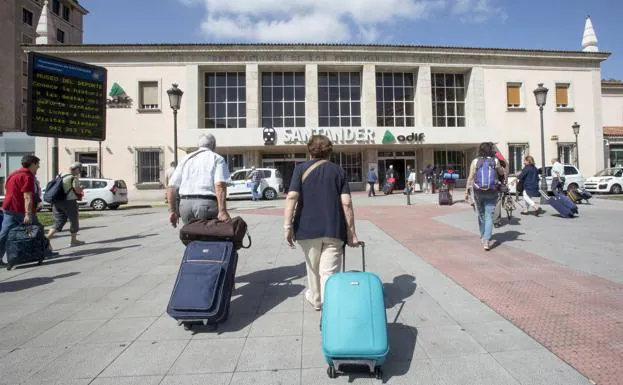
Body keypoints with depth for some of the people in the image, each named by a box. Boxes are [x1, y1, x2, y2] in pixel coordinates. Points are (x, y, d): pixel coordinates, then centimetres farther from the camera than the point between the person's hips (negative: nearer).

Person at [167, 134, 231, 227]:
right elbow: (220, 185, -12)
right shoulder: (217, 158, 5)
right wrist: (222, 211, -18)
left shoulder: (186, 159, 20)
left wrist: (172, 210, 20)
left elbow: (172, 186, 14)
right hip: (207, 203, -4)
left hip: (185, 204, 5)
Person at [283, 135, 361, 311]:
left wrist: (288, 226, -11)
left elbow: (292, 197, -10)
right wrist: (351, 232, 2)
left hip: (308, 228, 1)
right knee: (329, 272, 2)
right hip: (334, 229, 0)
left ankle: (315, 299, 42)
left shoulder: (301, 168, 4)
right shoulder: (338, 170, 7)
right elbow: (346, 202, -2)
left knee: (313, 268, 21)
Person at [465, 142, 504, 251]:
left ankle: (483, 237, 30)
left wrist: (467, 191, -2)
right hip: (491, 192, -1)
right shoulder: (495, 161, -1)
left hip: (478, 192, 1)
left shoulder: (475, 161, -2)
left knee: (481, 215, 16)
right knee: (489, 216, -1)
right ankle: (486, 240, -12)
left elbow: (470, 177, -6)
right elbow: (501, 173, 16)